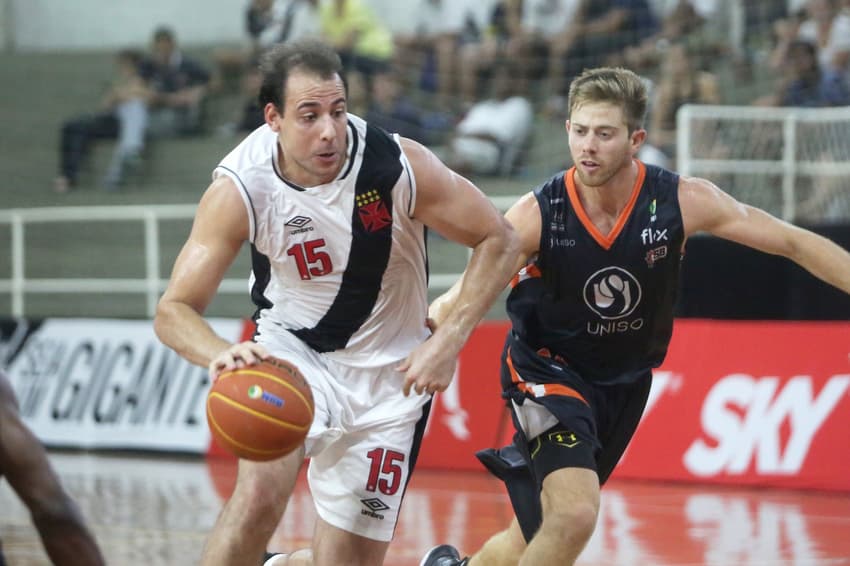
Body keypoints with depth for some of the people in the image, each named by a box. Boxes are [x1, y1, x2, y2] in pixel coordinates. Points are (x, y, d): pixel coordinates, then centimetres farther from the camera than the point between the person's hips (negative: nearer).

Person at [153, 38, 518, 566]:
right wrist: (220, 354, -45)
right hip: (291, 350, -1)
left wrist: (449, 341, -23)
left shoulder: (399, 166, -23)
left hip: (387, 374, 1)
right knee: (259, 495, -30)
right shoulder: (240, 187, -22)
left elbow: (499, 239, -11)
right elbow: (174, 310, -21)